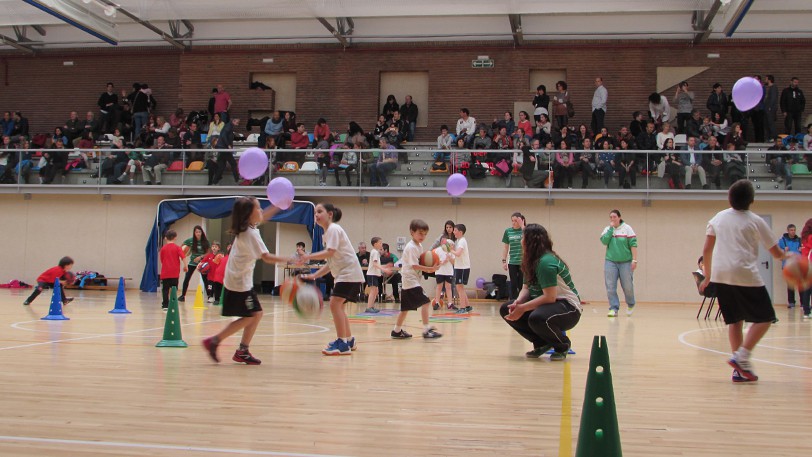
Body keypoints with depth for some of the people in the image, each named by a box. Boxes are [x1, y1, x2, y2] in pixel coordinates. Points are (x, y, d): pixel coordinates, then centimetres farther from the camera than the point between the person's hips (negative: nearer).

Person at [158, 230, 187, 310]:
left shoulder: (163, 249, 4)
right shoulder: (177, 248, -2)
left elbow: (162, 260, 12)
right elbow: (183, 257, -13)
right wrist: (185, 265, -5)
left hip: (165, 273, 1)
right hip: (175, 273, -1)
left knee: (165, 289, 5)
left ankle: (165, 305, 4)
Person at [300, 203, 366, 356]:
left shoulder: (333, 229, -10)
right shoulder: (327, 232, 17)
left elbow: (330, 252, -24)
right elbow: (331, 262, 16)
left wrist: (307, 257, -20)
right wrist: (314, 276, 9)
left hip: (349, 273, -11)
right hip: (344, 273, 11)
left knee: (335, 303, -18)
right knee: (338, 306, 17)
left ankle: (342, 344, -18)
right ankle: (349, 341, 28)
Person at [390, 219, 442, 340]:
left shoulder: (419, 246, 14)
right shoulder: (411, 247, -16)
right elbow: (415, 266, -21)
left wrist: (428, 268, -2)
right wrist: (429, 269, -25)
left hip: (409, 281, 10)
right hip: (411, 281, -10)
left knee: (406, 307, 16)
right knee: (425, 302, -16)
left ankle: (397, 331, 25)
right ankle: (427, 330, -18)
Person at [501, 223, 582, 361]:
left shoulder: (546, 262, -24)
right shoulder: (532, 262, 5)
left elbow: (550, 297, -28)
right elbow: (526, 288, 5)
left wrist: (522, 308, -27)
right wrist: (518, 302, -17)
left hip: (569, 308, -9)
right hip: (545, 304, 10)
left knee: (536, 318, -39)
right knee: (506, 310, -1)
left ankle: (563, 345, -7)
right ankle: (542, 343, 7)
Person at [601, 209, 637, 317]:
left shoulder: (627, 228, -2)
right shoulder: (607, 229, 6)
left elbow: (633, 244, -5)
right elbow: (604, 241, -11)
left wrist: (634, 260, -11)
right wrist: (611, 228, -11)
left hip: (625, 262, -2)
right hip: (610, 262, 2)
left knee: (627, 287, 5)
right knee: (610, 287, -3)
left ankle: (631, 305, 30)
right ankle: (614, 308, 4)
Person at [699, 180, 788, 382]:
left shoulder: (718, 217, 13)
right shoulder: (755, 221, 1)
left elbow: (706, 250, 12)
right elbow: (776, 253, 5)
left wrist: (708, 276, 21)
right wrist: (787, 255, 27)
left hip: (720, 275, 5)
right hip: (745, 275, -5)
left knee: (735, 320, 12)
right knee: (764, 318, 5)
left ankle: (739, 369, 9)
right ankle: (741, 357, -10)